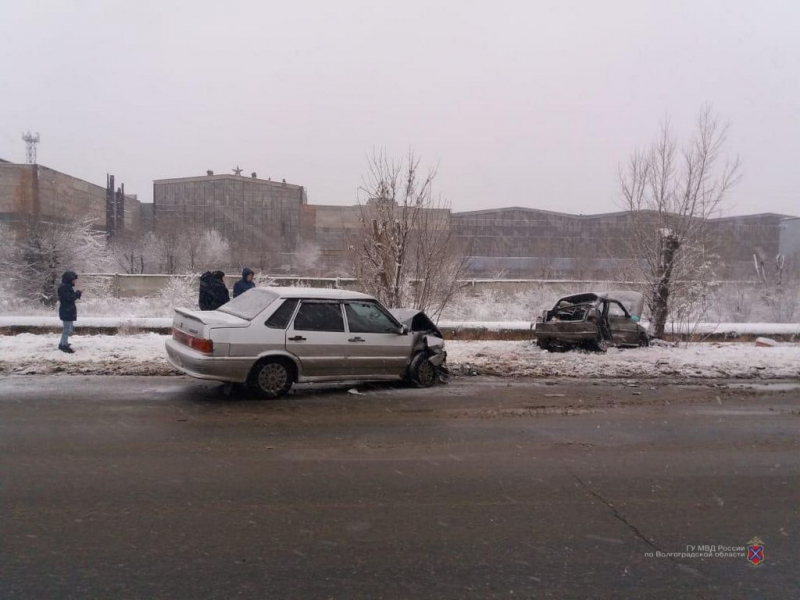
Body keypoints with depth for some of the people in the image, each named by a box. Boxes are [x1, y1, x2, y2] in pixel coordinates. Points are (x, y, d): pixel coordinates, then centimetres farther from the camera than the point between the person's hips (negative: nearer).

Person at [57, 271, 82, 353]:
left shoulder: (68, 286, 14)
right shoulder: (64, 287, -17)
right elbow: (69, 298, -24)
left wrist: (77, 294, 1)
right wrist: (77, 293, -12)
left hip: (69, 311, 11)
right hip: (66, 311, -11)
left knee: (70, 328, 19)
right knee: (67, 328, -2)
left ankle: (62, 343, 30)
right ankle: (64, 345, 8)